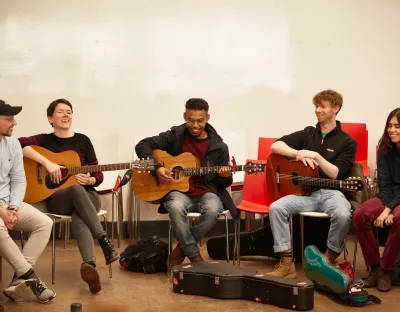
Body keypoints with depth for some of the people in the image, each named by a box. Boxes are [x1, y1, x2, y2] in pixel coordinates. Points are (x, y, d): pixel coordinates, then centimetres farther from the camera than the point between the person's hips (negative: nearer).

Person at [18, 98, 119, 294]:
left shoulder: (82, 140, 9)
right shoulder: (45, 140, 4)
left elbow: (98, 175, 8)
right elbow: (20, 144, -20)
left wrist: (90, 180, -16)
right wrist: (47, 163, -29)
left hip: (87, 196, 2)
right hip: (56, 198, -1)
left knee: (78, 217, -35)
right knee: (76, 189, -37)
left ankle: (89, 265, -56)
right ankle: (104, 240, -41)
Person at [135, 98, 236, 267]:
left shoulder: (219, 147, 1)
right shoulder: (174, 136, 0)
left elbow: (224, 184, 5)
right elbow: (142, 145, -3)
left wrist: (225, 176, -20)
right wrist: (156, 167, -16)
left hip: (206, 193, 1)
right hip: (179, 191, -1)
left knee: (213, 209, -35)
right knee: (176, 207, -37)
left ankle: (180, 250, -10)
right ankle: (195, 256, -18)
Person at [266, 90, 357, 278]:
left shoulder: (347, 142, 5)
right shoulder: (307, 134, 15)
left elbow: (335, 174, -5)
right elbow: (275, 146, 4)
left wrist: (315, 156, -16)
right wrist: (298, 153, -13)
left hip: (331, 193, -3)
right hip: (306, 192, 3)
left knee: (342, 214, -36)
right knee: (276, 208, -26)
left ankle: (330, 259, -10)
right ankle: (286, 262, -22)